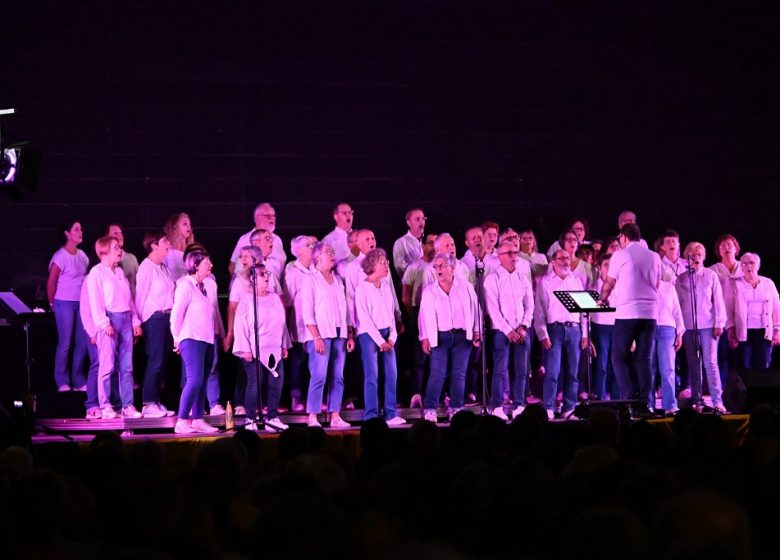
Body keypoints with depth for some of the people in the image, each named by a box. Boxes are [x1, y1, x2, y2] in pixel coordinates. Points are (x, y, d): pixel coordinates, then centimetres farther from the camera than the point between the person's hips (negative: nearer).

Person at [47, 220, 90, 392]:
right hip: (65, 303, -6)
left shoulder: (82, 255, 8)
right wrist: (53, 303, 0)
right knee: (65, 344, -2)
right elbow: (51, 282, -6)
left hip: (82, 303, 6)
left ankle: (79, 381, 15)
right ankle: (62, 382, 6)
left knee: (82, 342, 6)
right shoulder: (60, 256, -11)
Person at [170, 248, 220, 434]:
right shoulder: (186, 285, -6)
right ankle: (182, 422, -15)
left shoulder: (205, 287, 17)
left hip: (207, 340, 8)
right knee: (195, 379, -16)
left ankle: (197, 419, 11)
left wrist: (217, 334, 9)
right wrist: (177, 338, -5)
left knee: (202, 381, 7)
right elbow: (176, 313, -8)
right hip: (192, 339, -8)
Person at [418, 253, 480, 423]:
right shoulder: (429, 291, 5)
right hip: (439, 337, -1)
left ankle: (456, 409, 8)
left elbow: (474, 310, 7)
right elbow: (425, 315, 5)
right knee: (437, 374, -8)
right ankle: (430, 409, -5)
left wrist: (477, 332, 3)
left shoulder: (466, 287, 4)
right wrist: (425, 338, -1)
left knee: (459, 374, 1)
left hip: (462, 336, 1)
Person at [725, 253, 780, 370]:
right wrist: (730, 332, -7)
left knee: (763, 368, 0)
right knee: (744, 368, -3)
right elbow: (728, 309, 0)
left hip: (764, 332, 2)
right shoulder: (733, 284, 4)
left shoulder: (768, 283, 10)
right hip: (743, 332, -2)